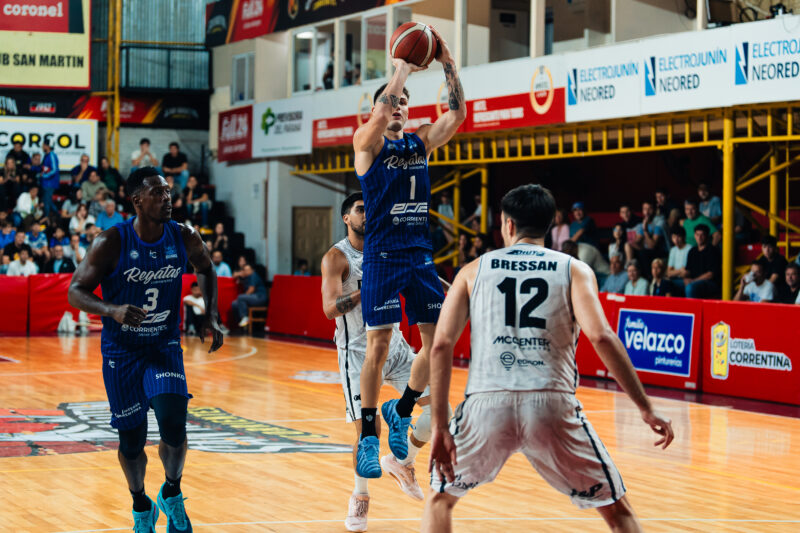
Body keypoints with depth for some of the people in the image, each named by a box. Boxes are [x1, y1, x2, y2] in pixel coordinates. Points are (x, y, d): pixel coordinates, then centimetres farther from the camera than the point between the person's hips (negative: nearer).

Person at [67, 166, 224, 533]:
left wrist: (211, 316, 3)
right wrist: (112, 310, -31)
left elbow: (205, 269, 15)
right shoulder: (112, 242, -16)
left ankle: (172, 494, 6)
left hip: (164, 347, 1)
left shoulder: (184, 238, -7)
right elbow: (75, 291, -13)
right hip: (121, 351, -1)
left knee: (173, 426, -20)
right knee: (131, 439, 6)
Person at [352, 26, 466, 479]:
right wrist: (403, 67, -15)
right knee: (380, 344, -7)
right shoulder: (368, 142, -2)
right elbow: (381, 113, -22)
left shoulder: (421, 142, 13)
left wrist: (449, 66, -7)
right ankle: (368, 439, 2)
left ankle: (401, 411, 24)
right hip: (382, 255, -5)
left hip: (421, 254, 5)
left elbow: (458, 114, 1)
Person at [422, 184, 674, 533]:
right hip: (553, 405, -1)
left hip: (487, 403, 1)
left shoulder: (474, 270, 16)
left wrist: (440, 427, 5)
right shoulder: (574, 270, 12)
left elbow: (441, 346, 5)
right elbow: (601, 337, -5)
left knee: (441, 497, 27)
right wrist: (646, 409, -4)